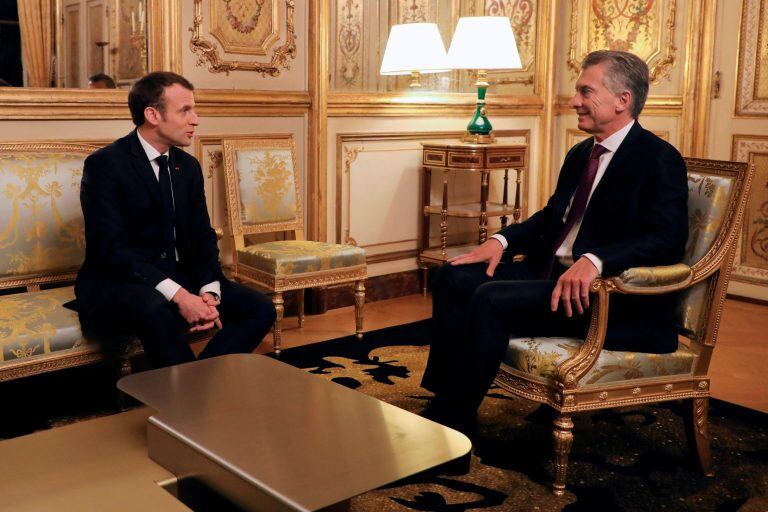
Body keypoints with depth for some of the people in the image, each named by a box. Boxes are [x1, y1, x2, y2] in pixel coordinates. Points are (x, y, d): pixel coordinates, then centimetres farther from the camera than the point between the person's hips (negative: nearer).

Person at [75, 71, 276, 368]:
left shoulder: (188, 166, 10)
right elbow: (112, 246, -20)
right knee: (153, 308, -39)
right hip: (117, 283, -6)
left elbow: (203, 237, 9)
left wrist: (209, 291, -11)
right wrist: (177, 295, -29)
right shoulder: (105, 165, -11)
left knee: (260, 309, -10)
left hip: (179, 277, 7)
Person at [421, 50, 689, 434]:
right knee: (453, 277, -6)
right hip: (552, 272, 9)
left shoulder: (660, 160, -10)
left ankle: (452, 425, -14)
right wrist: (503, 240, 4)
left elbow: (668, 240, -21)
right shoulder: (581, 153, 17)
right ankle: (442, 401, -3)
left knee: (490, 300, -27)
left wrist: (595, 260, -36)